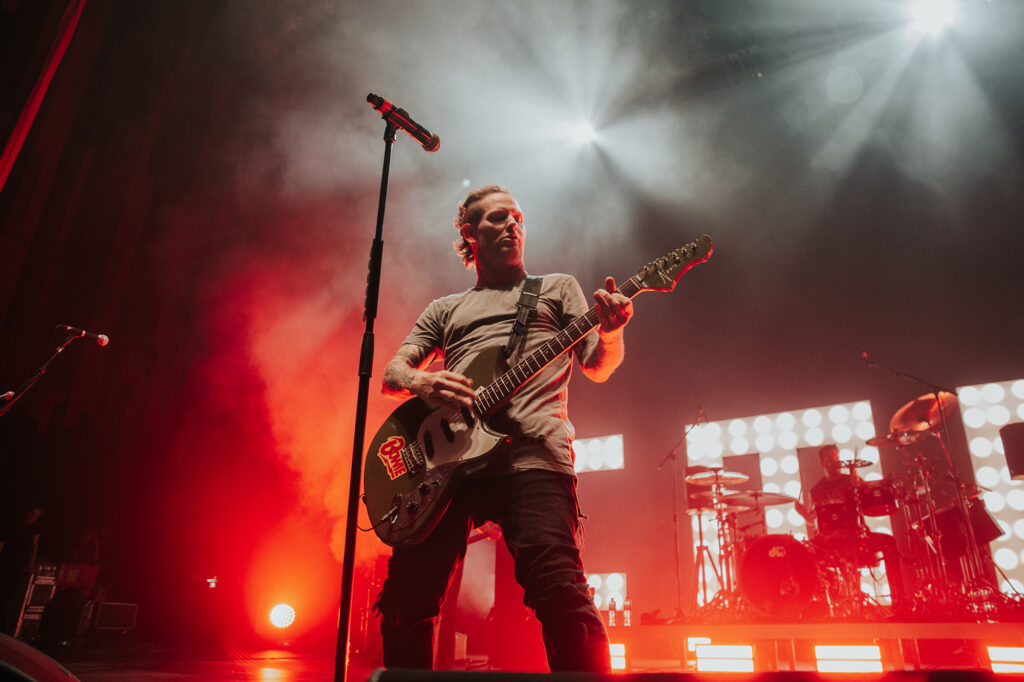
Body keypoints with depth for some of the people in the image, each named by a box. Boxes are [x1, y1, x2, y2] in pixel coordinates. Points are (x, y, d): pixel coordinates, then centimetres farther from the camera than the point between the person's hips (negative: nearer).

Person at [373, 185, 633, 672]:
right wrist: (421, 382, -7)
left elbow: (599, 367, 13)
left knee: (559, 592, -20)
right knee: (405, 599, 1)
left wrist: (612, 331, -11)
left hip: (532, 454, -3)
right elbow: (393, 372, 18)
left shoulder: (557, 288, 23)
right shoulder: (445, 310, 27)